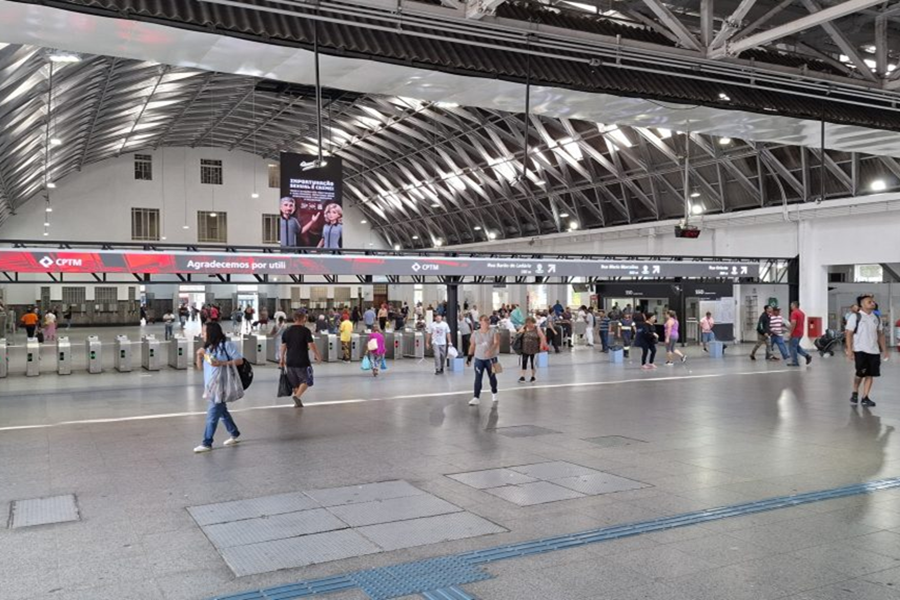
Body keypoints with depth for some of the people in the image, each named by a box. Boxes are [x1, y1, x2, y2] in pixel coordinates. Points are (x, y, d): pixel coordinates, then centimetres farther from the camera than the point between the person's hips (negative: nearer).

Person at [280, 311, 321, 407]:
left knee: (295, 383, 18)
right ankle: (297, 396, -15)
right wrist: (318, 356, -1)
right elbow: (311, 345, -13)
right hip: (302, 362, -5)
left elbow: (283, 346, 10)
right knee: (306, 380, 7)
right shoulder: (305, 331, -10)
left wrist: (282, 358, 21)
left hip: (290, 361, 5)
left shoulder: (287, 331, 6)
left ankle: (298, 401, 20)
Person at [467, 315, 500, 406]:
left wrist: (490, 350, -35)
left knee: (492, 377, 13)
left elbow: (496, 343, -18)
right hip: (479, 359, 1)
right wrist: (469, 357, 5)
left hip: (491, 358, -1)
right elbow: (472, 346, 8)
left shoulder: (493, 332, -5)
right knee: (478, 378, -7)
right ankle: (476, 398, -7)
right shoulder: (475, 334, 1)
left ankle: (494, 393, 36)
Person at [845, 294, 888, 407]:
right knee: (861, 373, -5)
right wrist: (849, 350, -14)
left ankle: (865, 398, 8)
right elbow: (848, 334, -8)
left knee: (870, 374, 2)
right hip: (860, 350, -5)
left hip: (874, 351, 5)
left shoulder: (876, 318, 12)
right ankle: (855, 393, 19)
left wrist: (884, 349, 13)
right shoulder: (855, 317, -5)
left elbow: (880, 334, 18)